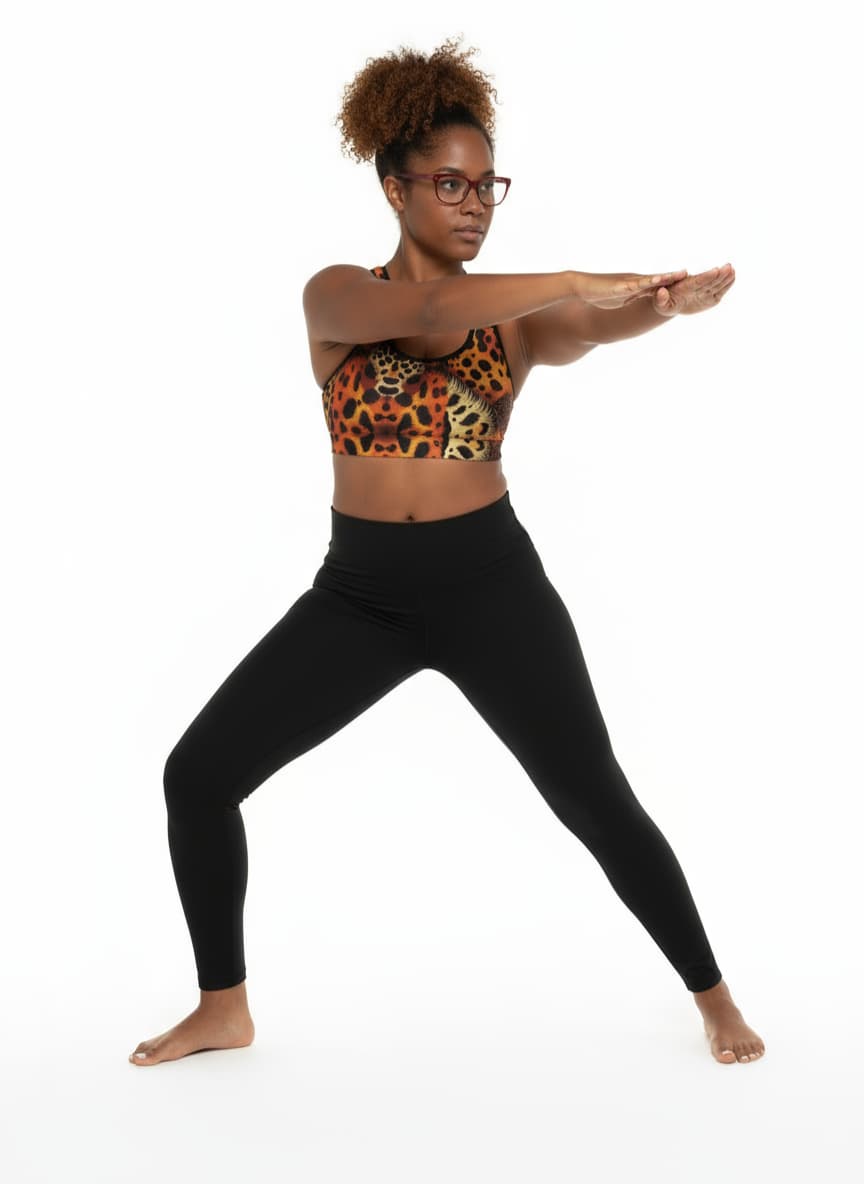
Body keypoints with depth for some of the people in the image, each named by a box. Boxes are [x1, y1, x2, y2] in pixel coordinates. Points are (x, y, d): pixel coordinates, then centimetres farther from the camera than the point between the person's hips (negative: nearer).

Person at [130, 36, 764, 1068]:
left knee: (598, 803, -1)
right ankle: (223, 1007, 15)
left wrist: (668, 302, -45)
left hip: (489, 583, -1)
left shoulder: (517, 317, 1)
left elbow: (590, 332, -23)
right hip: (359, 591, 1)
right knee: (198, 773, -4)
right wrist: (575, 279, -36)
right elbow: (423, 309, -24)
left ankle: (711, 993, 21)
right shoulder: (337, 295, -1)